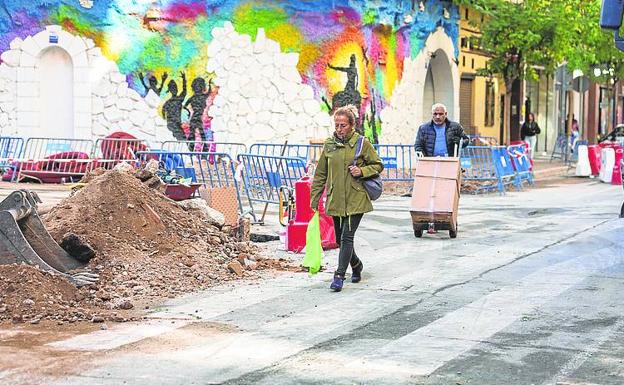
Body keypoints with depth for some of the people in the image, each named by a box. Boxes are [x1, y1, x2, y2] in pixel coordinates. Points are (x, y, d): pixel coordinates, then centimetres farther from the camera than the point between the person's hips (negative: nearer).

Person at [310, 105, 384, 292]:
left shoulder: (362, 143, -4)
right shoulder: (329, 144, 6)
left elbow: (378, 165, 5)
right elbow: (320, 174, 11)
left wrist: (362, 171, -13)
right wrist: (314, 199, 8)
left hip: (355, 199, -4)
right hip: (335, 199, 4)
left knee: (347, 237, -13)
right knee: (340, 239, 12)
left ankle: (339, 275, -10)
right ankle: (356, 266, 37)